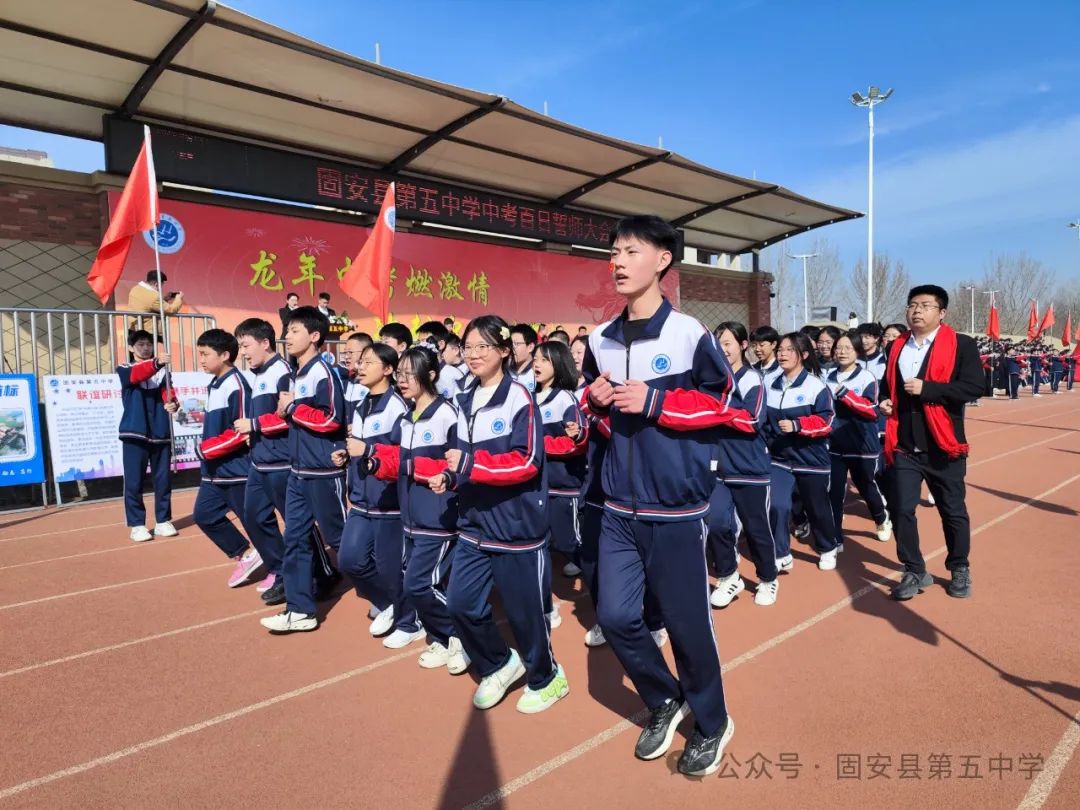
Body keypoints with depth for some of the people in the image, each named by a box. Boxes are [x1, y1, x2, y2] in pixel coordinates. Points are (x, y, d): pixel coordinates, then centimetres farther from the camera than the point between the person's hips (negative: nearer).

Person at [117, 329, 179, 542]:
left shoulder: (162, 371, 11)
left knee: (163, 480, 5)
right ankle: (137, 525, 8)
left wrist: (172, 404, -29)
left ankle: (163, 521, 16)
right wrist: (155, 363, -40)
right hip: (135, 434, -2)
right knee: (134, 482, -2)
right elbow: (136, 375, -20)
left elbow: (168, 394, -4)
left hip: (160, 433, 2)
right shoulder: (125, 370, 4)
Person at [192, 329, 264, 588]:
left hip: (237, 469, -9)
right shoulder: (214, 385, 12)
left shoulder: (236, 385, -17)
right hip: (215, 470, 10)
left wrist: (207, 448, -18)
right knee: (204, 515, 12)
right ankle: (245, 554, 24)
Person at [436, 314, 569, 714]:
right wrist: (450, 476, 1)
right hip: (474, 525, 7)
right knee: (461, 604, 6)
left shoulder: (519, 398, -14)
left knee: (524, 609, 6)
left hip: (516, 526, -7)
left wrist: (471, 463, -26)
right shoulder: (465, 402, 10)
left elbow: (527, 462, -21)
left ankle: (545, 678, 32)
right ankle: (499, 664, 31)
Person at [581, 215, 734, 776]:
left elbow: (723, 402, -7)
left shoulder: (688, 333, -10)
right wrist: (595, 399, -4)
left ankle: (711, 723, 33)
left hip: (677, 506, -5)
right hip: (619, 507, 5)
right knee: (615, 615, 6)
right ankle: (664, 701, 34)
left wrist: (652, 401, -17)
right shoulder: (600, 340, 6)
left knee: (686, 619, 6)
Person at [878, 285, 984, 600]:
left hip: (942, 445, -3)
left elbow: (975, 386, -17)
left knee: (953, 511, 11)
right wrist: (885, 401, 2)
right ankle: (915, 572, 17)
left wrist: (926, 389, -22)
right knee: (902, 509, 1)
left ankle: (960, 569, 33)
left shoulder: (961, 345, -5)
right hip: (903, 446, 3)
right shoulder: (897, 347, 10)